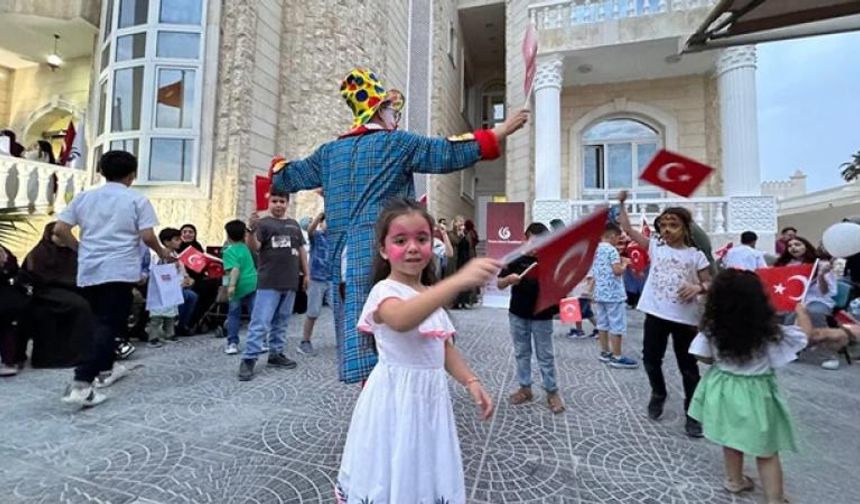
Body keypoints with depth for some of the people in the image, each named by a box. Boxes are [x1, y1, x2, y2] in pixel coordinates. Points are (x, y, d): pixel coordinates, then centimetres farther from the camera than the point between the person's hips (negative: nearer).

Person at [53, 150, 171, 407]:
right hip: (119, 270, -6)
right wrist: (163, 253, 7)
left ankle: (105, 369, 31)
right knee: (108, 325, -5)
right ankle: (80, 384, -14)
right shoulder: (137, 200, -4)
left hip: (89, 270, 6)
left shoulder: (84, 197, 10)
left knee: (102, 321, 19)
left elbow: (59, 230, 6)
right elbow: (147, 236, -11)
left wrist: (80, 249, 22)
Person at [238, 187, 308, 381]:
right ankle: (248, 359, 2)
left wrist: (306, 273, 16)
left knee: (281, 322, 15)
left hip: (290, 282, 5)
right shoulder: (263, 223, -2)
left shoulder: (294, 224, 14)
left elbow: (301, 250, 19)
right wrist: (252, 230, -34)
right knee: (260, 322, -6)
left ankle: (276, 354, 26)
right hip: (268, 282, -5)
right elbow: (253, 247, -15)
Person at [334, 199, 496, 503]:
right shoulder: (385, 291, -17)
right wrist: (458, 281, -53)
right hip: (397, 398, -7)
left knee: (430, 476, 19)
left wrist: (471, 382, 1)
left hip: (431, 395, 7)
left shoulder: (432, 295, 9)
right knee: (394, 480, 5)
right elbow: (401, 319, -41)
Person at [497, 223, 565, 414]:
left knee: (545, 355, 9)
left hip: (542, 316, -2)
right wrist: (509, 279, -22)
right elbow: (499, 284, -2)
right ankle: (525, 388, 28)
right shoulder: (517, 259, -4)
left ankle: (552, 392, 22)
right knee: (521, 353, 14)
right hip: (518, 314, 2)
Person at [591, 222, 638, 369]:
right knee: (617, 326, -1)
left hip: (600, 293, 8)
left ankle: (605, 352, 22)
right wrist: (625, 263, -2)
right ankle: (617, 357, 4)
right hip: (613, 294, -8)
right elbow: (617, 271, -21)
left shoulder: (595, 250, 11)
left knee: (603, 324, 13)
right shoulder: (611, 249, -13)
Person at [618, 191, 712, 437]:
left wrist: (698, 288, -21)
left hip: (684, 318, -2)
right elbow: (628, 228, 1)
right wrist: (621, 204, -3)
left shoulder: (696, 255, -1)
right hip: (656, 314, 2)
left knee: (688, 366, 9)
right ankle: (658, 394, 41)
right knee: (651, 359, 14)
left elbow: (710, 284, 1)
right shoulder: (655, 246, 4)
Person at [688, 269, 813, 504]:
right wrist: (800, 308, 13)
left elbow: (704, 357, -5)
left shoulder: (711, 330, -17)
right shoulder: (769, 334, -21)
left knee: (731, 438, 23)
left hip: (723, 388, 3)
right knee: (766, 452, 14)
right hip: (755, 394, -2)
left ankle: (735, 480, 41)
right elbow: (807, 331, -4)